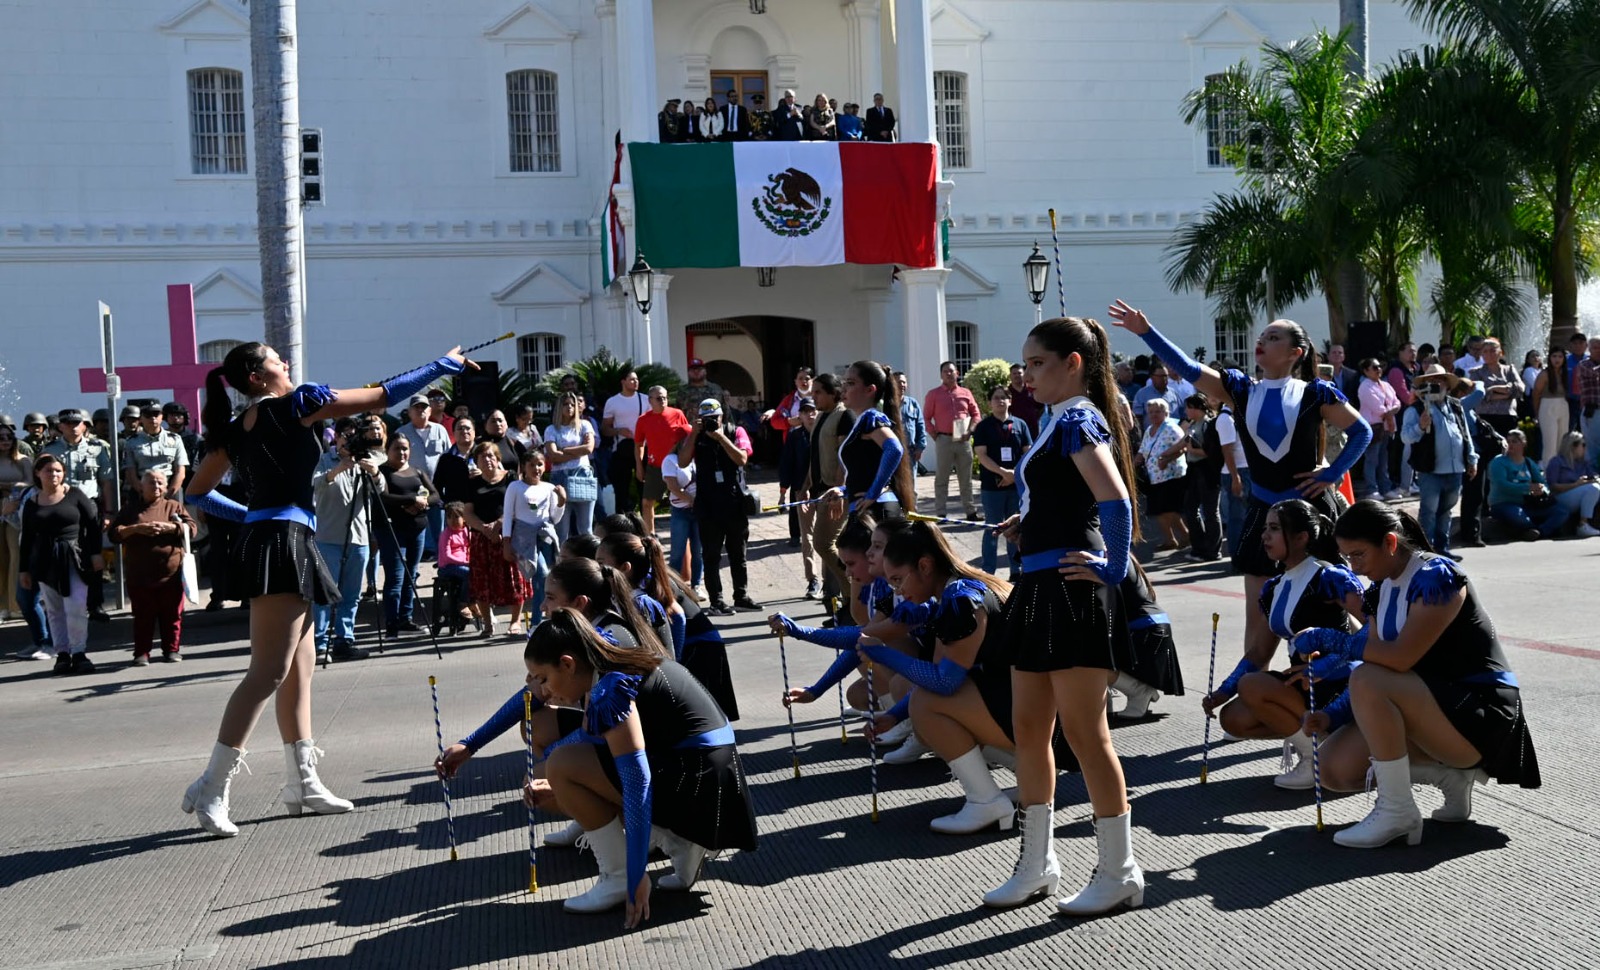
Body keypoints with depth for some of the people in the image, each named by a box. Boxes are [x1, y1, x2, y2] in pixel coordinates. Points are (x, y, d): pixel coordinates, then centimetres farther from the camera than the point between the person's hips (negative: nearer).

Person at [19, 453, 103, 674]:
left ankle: (79, 653, -1)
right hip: (44, 562, 3)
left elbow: (93, 523, -1)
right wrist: (24, 569, 9)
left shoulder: (75, 495, 0)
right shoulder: (32, 503, 7)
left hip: (74, 558, -3)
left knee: (76, 608, -9)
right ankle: (62, 654, 13)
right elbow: (26, 538, 10)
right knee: (54, 610, 7)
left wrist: (96, 553, -6)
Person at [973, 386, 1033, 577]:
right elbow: (981, 455, -7)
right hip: (991, 486, -2)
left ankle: (1017, 569, 18)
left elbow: (1028, 452, 4)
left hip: (1017, 484, 2)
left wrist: (1015, 473, -10)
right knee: (992, 529, 3)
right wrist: (1003, 472, -17)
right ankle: (988, 572, 7)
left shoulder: (1020, 424, 6)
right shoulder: (983, 427, 1)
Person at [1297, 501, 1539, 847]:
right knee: (1336, 767, -6)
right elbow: (1376, 663, 7)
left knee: (1368, 681, -32)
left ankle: (1397, 813, -21)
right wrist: (1331, 715, -6)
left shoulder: (1436, 577, -17)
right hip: (1434, 705, 9)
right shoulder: (1384, 588, 9)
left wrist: (1327, 640, -23)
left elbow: (1400, 658, -30)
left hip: (1480, 714, -9)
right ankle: (1451, 775, 6)